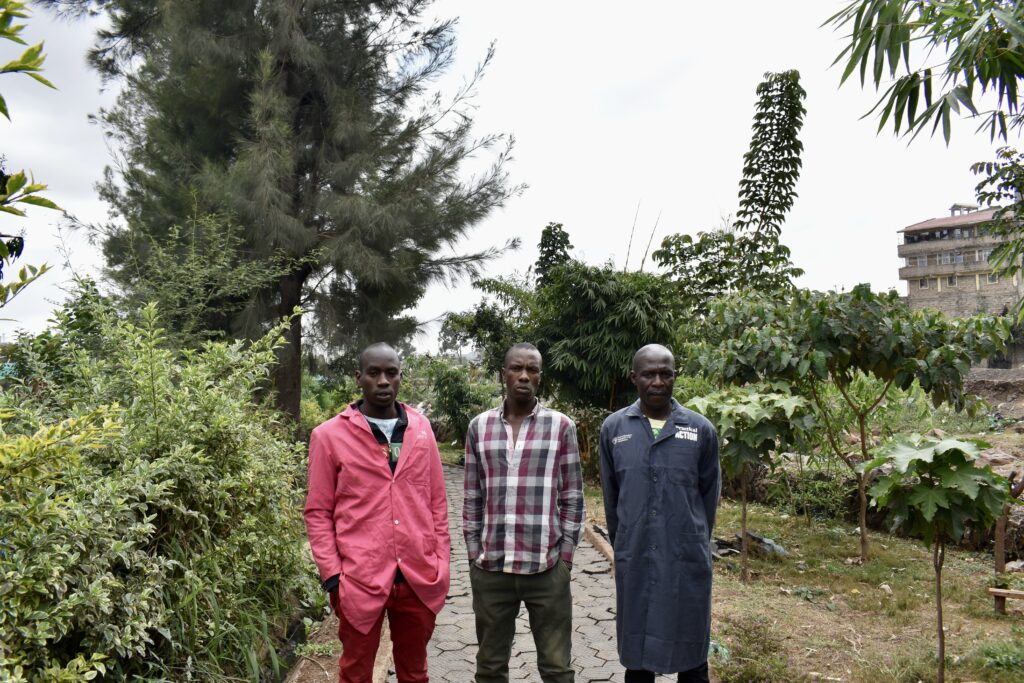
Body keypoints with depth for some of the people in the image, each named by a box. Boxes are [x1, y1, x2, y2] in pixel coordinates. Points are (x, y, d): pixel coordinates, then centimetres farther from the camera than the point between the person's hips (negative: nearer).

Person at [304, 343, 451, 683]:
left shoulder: (421, 429, 5)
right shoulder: (329, 435, -4)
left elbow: (437, 501, 10)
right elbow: (318, 512, -2)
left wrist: (441, 563, 7)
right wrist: (332, 574, -7)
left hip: (421, 577, 3)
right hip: (361, 580, -3)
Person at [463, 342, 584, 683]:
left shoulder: (561, 426, -1)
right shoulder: (480, 426, 4)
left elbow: (572, 497, 1)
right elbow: (473, 497, 8)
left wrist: (565, 556, -3)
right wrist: (473, 552, 4)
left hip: (547, 568, -2)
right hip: (489, 568, 2)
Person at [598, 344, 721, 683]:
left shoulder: (701, 430, -2)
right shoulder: (613, 428, 0)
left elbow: (709, 494, 7)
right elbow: (611, 497, 9)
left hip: (688, 561, -1)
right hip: (633, 561, 1)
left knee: (691, 655, 11)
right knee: (636, 654, 13)